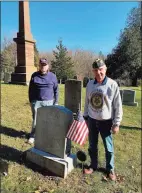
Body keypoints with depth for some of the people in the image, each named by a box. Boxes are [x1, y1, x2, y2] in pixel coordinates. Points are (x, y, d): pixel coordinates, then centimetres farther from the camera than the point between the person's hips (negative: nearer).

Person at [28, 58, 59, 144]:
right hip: (37, 101, 0)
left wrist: (56, 102, 0)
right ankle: (32, 136, 24)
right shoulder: (34, 75, 1)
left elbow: (56, 90, 3)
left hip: (49, 102, 0)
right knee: (35, 120, 7)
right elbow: (31, 89, 7)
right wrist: (31, 101, 4)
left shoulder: (52, 76, -1)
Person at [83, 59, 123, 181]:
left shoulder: (112, 85, -13)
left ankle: (110, 169, 33)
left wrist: (116, 123, -10)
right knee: (92, 146, 17)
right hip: (92, 120, 4)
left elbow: (118, 106, -10)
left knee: (109, 148, 11)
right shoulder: (90, 84, 0)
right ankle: (93, 165, 38)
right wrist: (85, 117, 12)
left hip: (106, 122, -4)